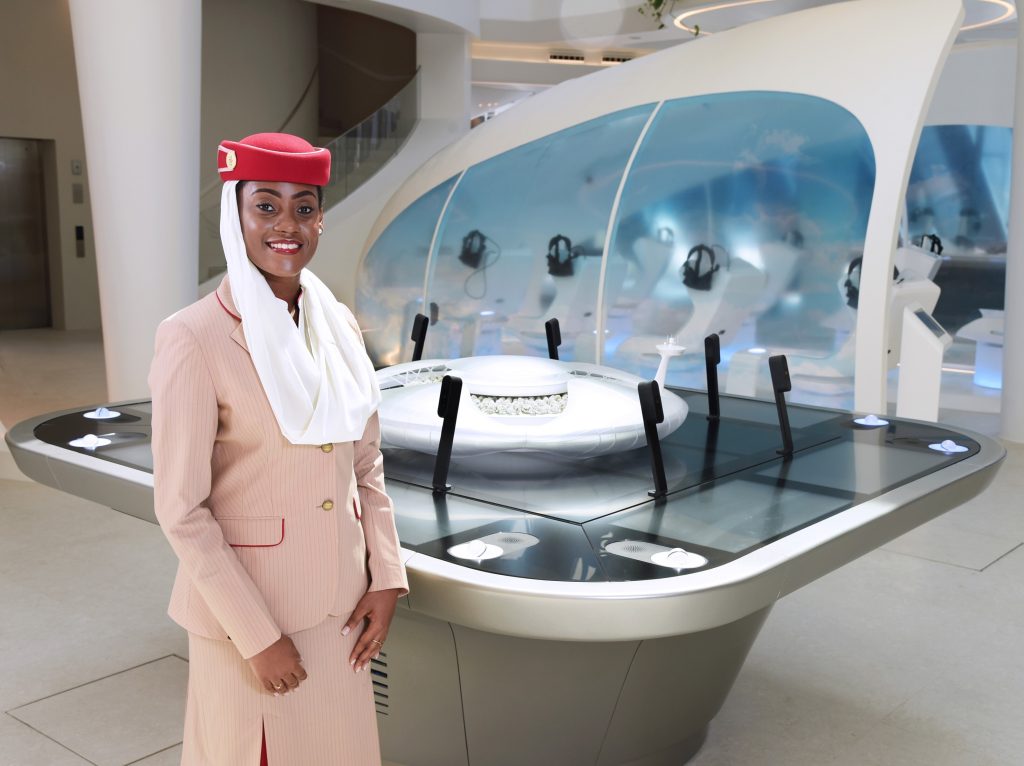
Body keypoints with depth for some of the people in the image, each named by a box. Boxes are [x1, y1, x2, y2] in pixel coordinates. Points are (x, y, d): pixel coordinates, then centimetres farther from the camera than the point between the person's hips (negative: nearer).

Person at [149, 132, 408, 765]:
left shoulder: (339, 325, 2)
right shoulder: (194, 339, -16)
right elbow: (181, 510, -15)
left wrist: (386, 576, 0)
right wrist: (257, 635, -14)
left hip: (341, 603, 6)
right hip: (247, 603, -5)